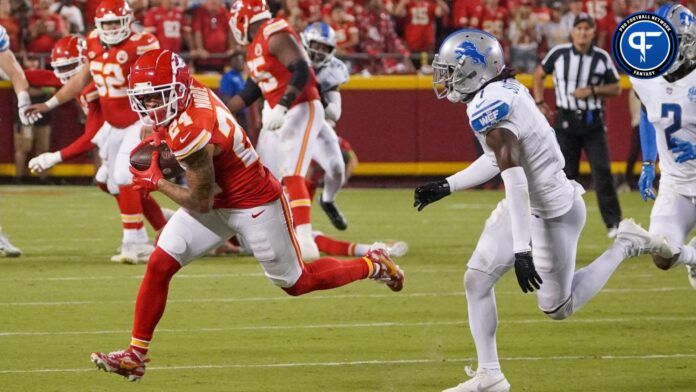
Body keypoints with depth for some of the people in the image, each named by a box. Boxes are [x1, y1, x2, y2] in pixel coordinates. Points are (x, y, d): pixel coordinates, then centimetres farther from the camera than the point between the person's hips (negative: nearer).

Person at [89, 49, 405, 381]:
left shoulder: (190, 135, -35)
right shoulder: (193, 90, -11)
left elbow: (201, 203, -24)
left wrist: (156, 183, -10)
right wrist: (160, 136, 0)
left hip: (255, 205, -9)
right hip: (220, 200, 9)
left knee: (296, 283, 11)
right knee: (159, 265, -3)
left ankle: (374, 266, 33)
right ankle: (135, 356, 4)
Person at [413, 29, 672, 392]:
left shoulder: (488, 109, -27)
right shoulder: (505, 90, 3)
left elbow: (515, 181, -32)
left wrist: (521, 250, -32)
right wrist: (446, 187, 20)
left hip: (550, 213, -10)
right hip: (535, 204, 10)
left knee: (558, 307, 9)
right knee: (476, 281, 9)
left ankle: (625, 246, 19)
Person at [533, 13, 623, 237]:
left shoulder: (602, 57, -1)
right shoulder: (559, 53, -1)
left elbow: (616, 89, 5)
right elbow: (539, 74, 14)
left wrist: (592, 90, -11)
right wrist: (539, 102, 6)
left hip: (593, 121, 0)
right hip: (566, 121, 0)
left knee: (602, 170, -8)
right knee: (565, 173, 2)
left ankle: (613, 222, -4)